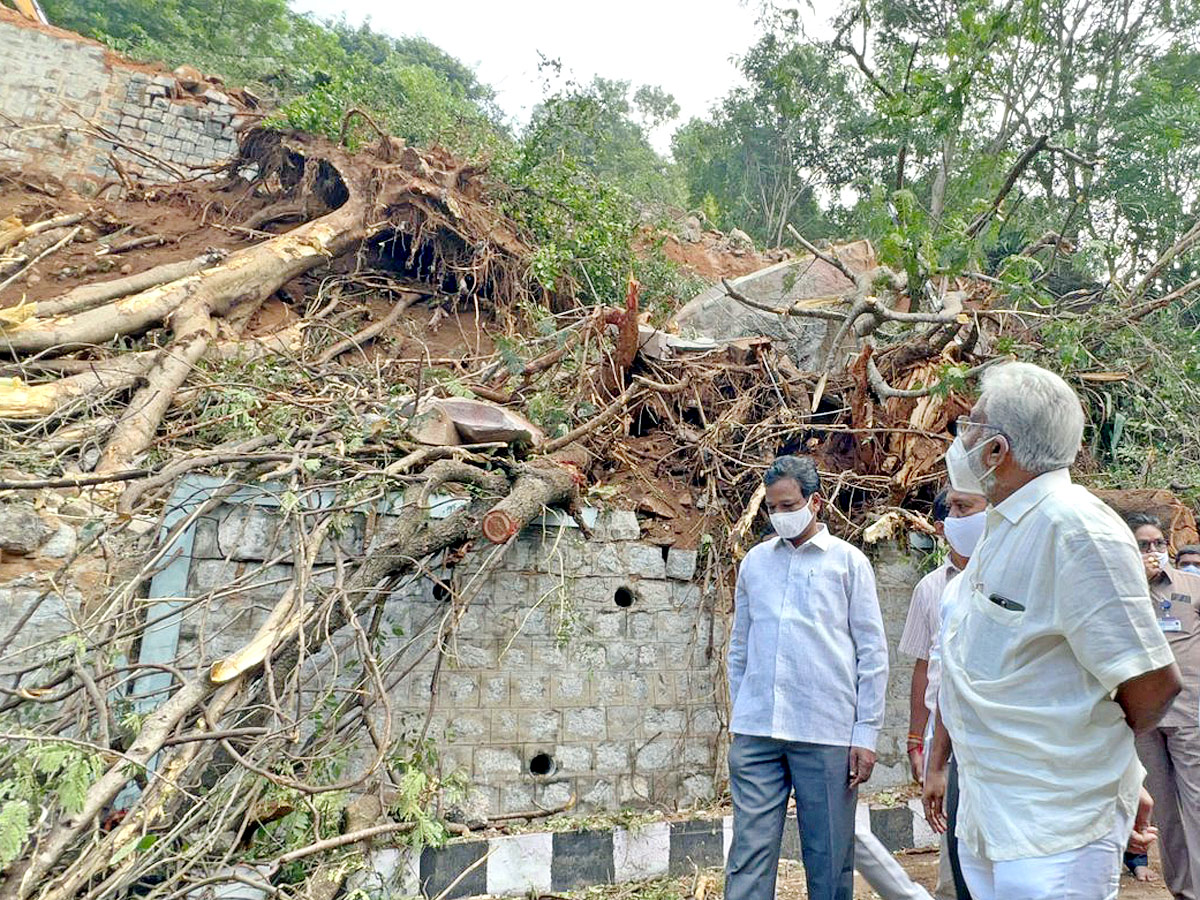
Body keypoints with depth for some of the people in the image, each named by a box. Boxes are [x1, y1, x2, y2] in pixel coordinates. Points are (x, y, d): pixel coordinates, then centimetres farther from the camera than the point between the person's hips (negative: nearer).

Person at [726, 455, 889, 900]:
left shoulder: (848, 561, 3)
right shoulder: (754, 561, 11)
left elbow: (873, 652, 2)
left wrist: (866, 733, -3)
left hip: (826, 733, -2)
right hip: (755, 731, 2)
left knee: (829, 861, 8)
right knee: (749, 854, 3)